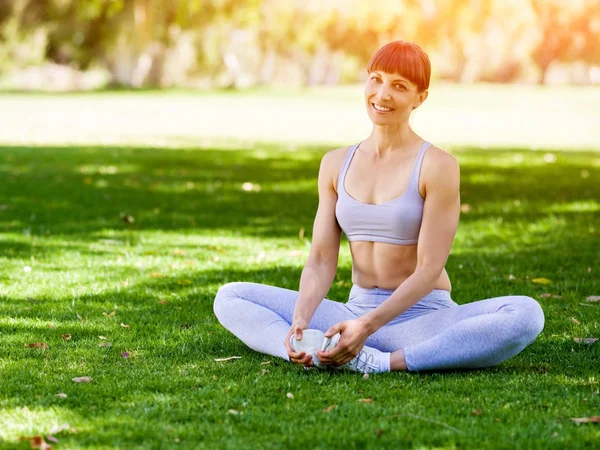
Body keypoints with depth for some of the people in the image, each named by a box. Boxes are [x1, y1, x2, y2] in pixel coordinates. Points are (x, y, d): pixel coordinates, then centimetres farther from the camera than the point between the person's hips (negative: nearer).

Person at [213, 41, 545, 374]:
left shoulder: (437, 166, -9)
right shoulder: (336, 164, 6)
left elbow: (429, 269, -15)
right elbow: (321, 262, 1)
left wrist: (368, 326, -27)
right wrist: (300, 320, -19)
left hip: (424, 318, -4)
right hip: (355, 312, 4)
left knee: (526, 314, -33)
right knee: (230, 298, -8)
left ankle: (383, 363, -34)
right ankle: (322, 352, -33)